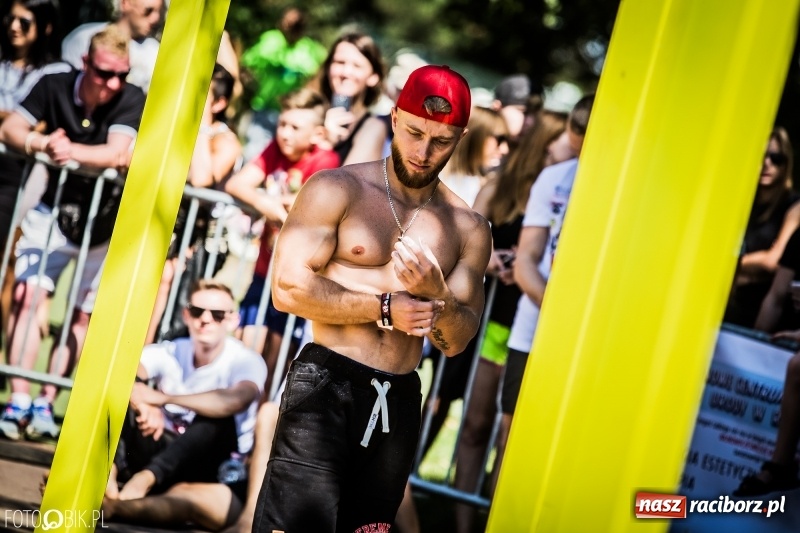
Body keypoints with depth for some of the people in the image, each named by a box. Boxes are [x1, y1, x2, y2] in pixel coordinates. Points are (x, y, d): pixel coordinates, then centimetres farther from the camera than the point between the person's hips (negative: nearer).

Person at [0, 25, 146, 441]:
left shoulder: (132, 101, -17)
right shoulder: (54, 87, -9)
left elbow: (117, 154, -31)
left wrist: (72, 150, -48)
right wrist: (42, 144, -36)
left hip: (104, 223, -1)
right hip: (55, 211, 1)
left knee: (81, 316, 2)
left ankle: (46, 404, 11)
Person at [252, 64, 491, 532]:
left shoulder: (468, 229, 10)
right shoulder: (336, 190, -2)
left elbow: (456, 342, 8)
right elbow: (288, 288, -11)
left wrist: (438, 293, -13)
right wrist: (384, 308, -11)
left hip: (399, 401, 5)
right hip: (326, 386, -5)